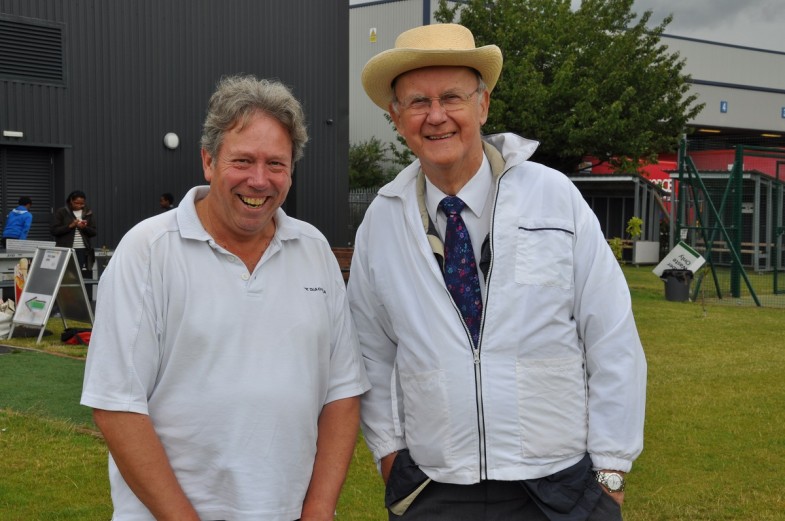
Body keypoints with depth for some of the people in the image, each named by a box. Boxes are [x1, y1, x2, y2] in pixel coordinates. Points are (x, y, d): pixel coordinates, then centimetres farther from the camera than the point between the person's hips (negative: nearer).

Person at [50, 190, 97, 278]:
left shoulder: (89, 214, 11)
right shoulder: (61, 213, 3)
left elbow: (94, 232, 9)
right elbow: (53, 230, -3)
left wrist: (85, 227, -12)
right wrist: (70, 226, -12)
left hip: (84, 251, 2)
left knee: (86, 277, -4)